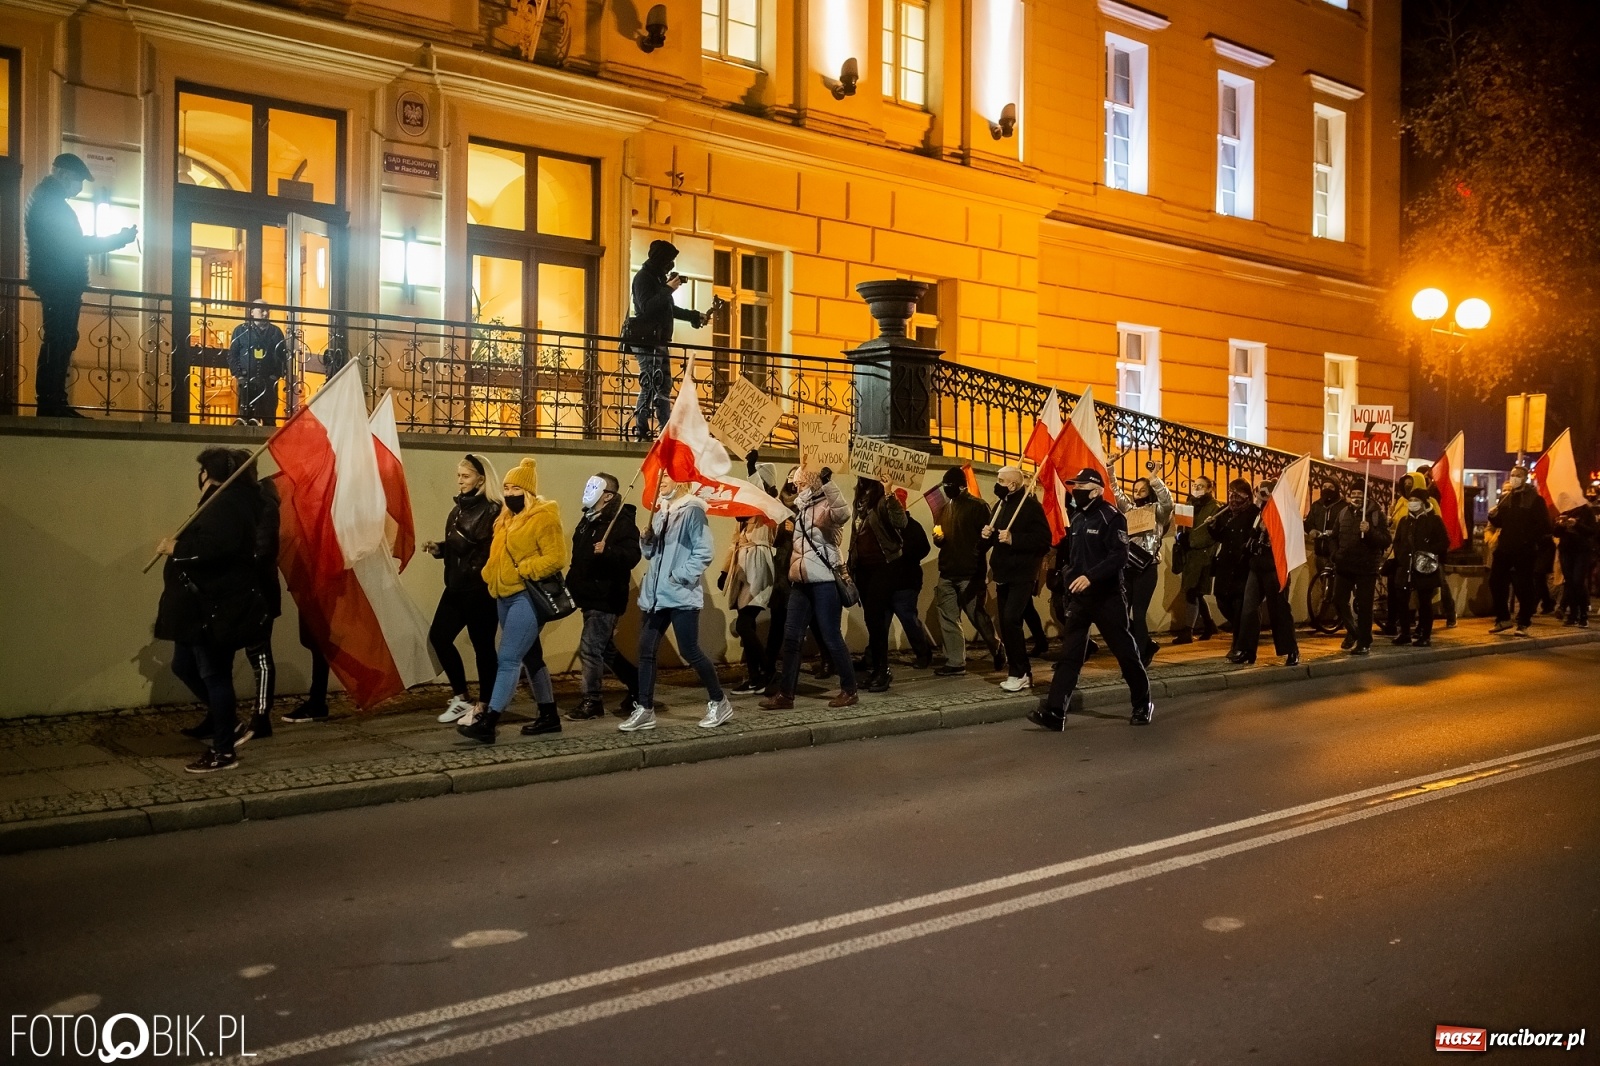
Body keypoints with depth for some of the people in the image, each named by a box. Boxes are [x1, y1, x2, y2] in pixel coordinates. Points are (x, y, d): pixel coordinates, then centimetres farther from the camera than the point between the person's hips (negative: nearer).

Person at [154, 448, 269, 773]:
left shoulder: (227, 504, -18)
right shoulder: (228, 501, 17)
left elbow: (213, 546, -32)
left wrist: (176, 547, -21)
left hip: (218, 608, -11)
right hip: (206, 604, 11)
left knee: (213, 674, -4)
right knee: (184, 665, 18)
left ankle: (224, 752, 5)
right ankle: (225, 721, 28)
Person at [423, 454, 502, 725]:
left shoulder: (493, 511, -12)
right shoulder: (459, 508, 14)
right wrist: (438, 548, 3)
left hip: (481, 590, -9)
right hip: (456, 587, 9)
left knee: (483, 646, 0)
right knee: (438, 636, 6)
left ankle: (483, 706, 12)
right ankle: (461, 697, 19)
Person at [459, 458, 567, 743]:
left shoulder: (544, 517, -10)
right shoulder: (506, 519, 16)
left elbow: (556, 558, -16)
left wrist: (523, 570, -20)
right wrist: (491, 578, 9)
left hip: (527, 596, -9)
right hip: (504, 596, 9)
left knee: (508, 659, -13)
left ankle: (488, 722, -17)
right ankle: (549, 715, 26)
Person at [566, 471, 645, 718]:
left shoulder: (622, 522, -15)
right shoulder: (588, 519, 13)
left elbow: (632, 556, -26)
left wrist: (606, 551, -42)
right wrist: (571, 585, 19)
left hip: (606, 598, -10)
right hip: (590, 596, 10)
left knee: (590, 648, -8)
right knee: (604, 649, 17)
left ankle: (591, 701, 2)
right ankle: (638, 686, 30)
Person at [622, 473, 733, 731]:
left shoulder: (692, 510, -8)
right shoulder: (660, 510, 15)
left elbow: (703, 553, -14)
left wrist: (679, 577, -18)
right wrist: (647, 536, -1)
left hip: (681, 594, -8)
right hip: (655, 593, 8)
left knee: (689, 651, -4)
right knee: (646, 650, 4)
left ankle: (719, 702, 11)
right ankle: (644, 710, 9)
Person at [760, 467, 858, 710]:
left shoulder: (827, 506, -10)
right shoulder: (800, 507, 15)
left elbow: (844, 513, -34)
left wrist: (828, 482, -40)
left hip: (824, 581, -8)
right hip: (801, 582, 8)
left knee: (831, 637, -4)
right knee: (791, 637, 5)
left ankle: (849, 691, 8)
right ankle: (785, 694, 9)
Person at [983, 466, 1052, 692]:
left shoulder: (1031, 506, -11)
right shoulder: (1001, 506, 13)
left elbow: (1044, 540, -19)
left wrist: (1014, 539, -25)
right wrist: (988, 534, 1)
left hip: (1022, 575, -8)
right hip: (1004, 575, 8)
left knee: (1011, 620, -17)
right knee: (1006, 624, 8)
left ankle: (1019, 673, -7)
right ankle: (1020, 671, 17)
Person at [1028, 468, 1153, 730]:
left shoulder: (1111, 517, -10)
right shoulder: (1077, 520, 13)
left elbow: (1119, 556, -20)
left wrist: (1091, 576, -30)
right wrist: (1068, 572, 4)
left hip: (1108, 597, -6)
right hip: (1079, 597, 7)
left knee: (1125, 651, 4)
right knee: (1069, 654, 0)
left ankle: (1143, 704, 22)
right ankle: (1054, 711, -4)